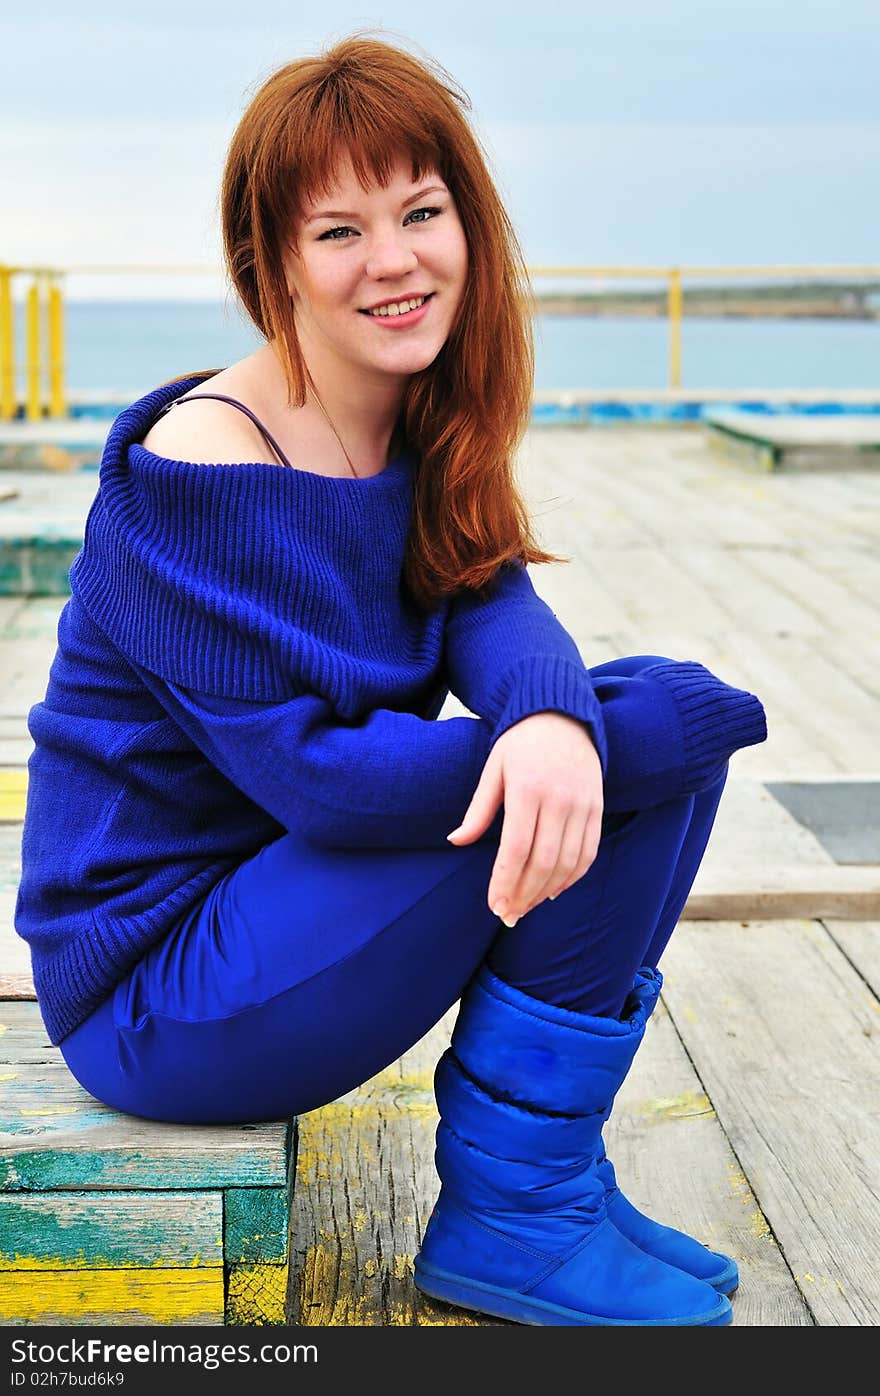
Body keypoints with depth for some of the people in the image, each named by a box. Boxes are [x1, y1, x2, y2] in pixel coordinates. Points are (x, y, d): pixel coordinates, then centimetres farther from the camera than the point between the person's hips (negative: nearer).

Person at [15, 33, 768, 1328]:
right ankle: (508, 1221, -3)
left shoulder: (417, 439, 4)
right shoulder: (201, 470, -22)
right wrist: (661, 726, -21)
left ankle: (547, 1174, 3)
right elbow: (316, 771, -25)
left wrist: (555, 719, -35)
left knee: (645, 713, -4)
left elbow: (494, 604, -10)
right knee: (646, 733, -17)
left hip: (279, 897, 8)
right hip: (156, 997, -8)